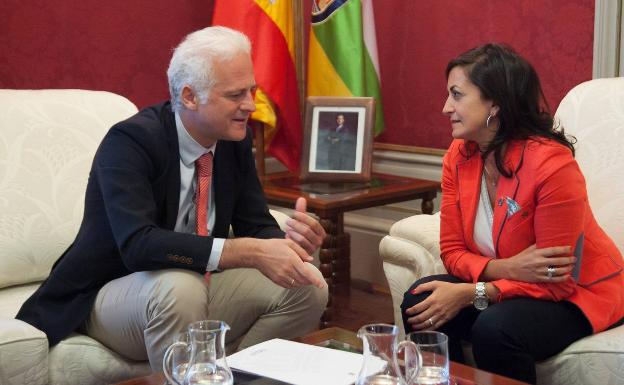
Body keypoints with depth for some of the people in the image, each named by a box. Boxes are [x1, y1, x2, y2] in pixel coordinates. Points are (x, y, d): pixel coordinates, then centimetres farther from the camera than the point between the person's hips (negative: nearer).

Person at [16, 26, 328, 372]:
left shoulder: (235, 138, -3)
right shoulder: (129, 141, -22)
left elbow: (256, 226, 0)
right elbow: (137, 243, -35)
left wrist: (289, 241, -25)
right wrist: (250, 253, -41)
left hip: (198, 285, 6)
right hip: (111, 295, -6)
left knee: (309, 287, -11)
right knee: (178, 287, -38)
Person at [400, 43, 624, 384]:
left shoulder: (552, 164, -26)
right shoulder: (458, 155, -6)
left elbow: (555, 282, -22)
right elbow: (452, 251, -5)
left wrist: (470, 294, -29)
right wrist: (506, 268, -25)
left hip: (576, 293, -6)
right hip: (507, 283, 6)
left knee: (494, 328, -32)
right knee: (420, 302, -19)